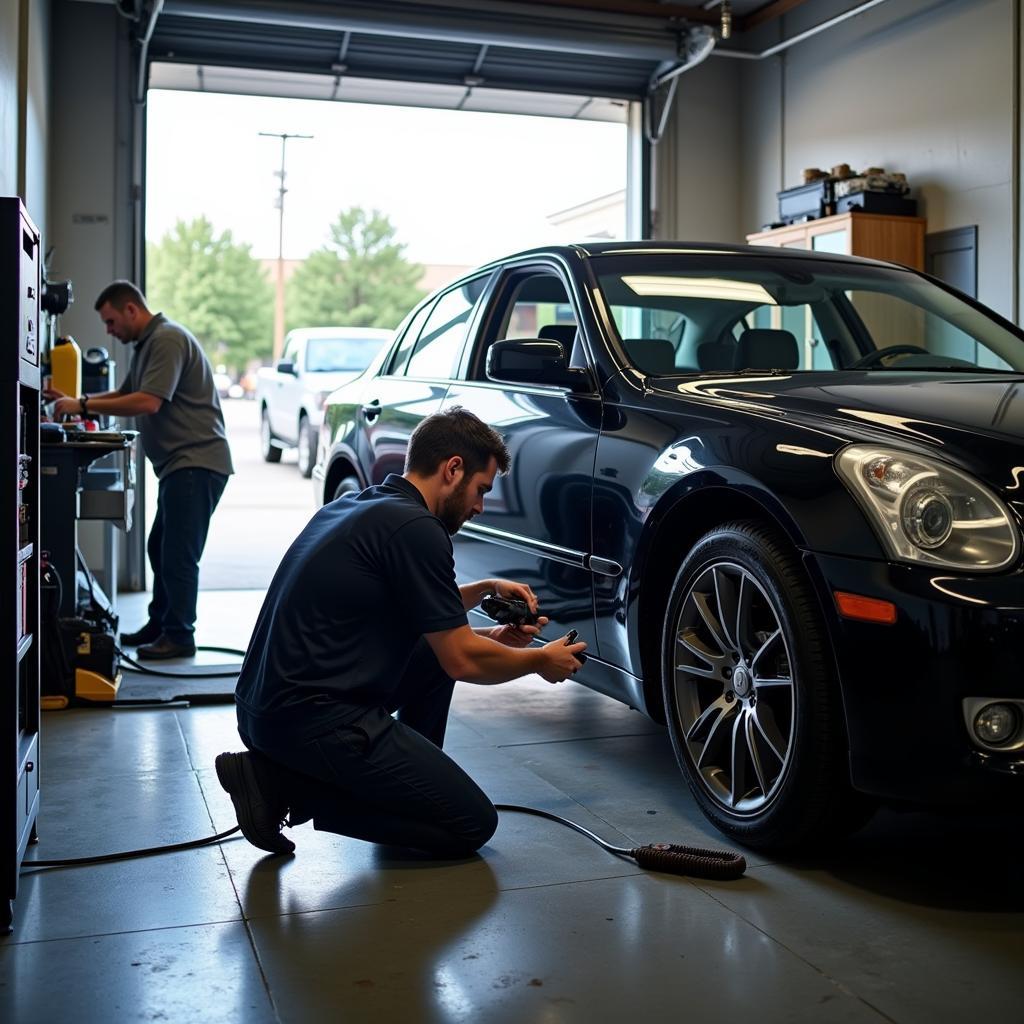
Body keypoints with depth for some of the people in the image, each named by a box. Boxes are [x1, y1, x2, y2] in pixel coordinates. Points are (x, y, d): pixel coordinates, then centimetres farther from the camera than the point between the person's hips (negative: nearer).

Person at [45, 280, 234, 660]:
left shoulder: (168, 339, -14)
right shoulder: (147, 344, 19)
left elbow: (148, 402, -24)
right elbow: (124, 394, 24)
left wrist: (84, 406, -19)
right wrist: (75, 401, 10)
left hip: (196, 462, -11)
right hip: (180, 463, 11)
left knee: (178, 553, -8)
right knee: (161, 548, 15)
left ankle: (180, 635, -1)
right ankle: (159, 626, 23)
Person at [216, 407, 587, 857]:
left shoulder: (355, 506, 14)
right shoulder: (415, 528, -15)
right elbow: (463, 661, -11)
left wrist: (485, 589, 23)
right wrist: (541, 660, 6)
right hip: (314, 719, -10)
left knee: (434, 649, 21)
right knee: (471, 823, -3)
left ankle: (412, 787, 19)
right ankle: (289, 786, -4)